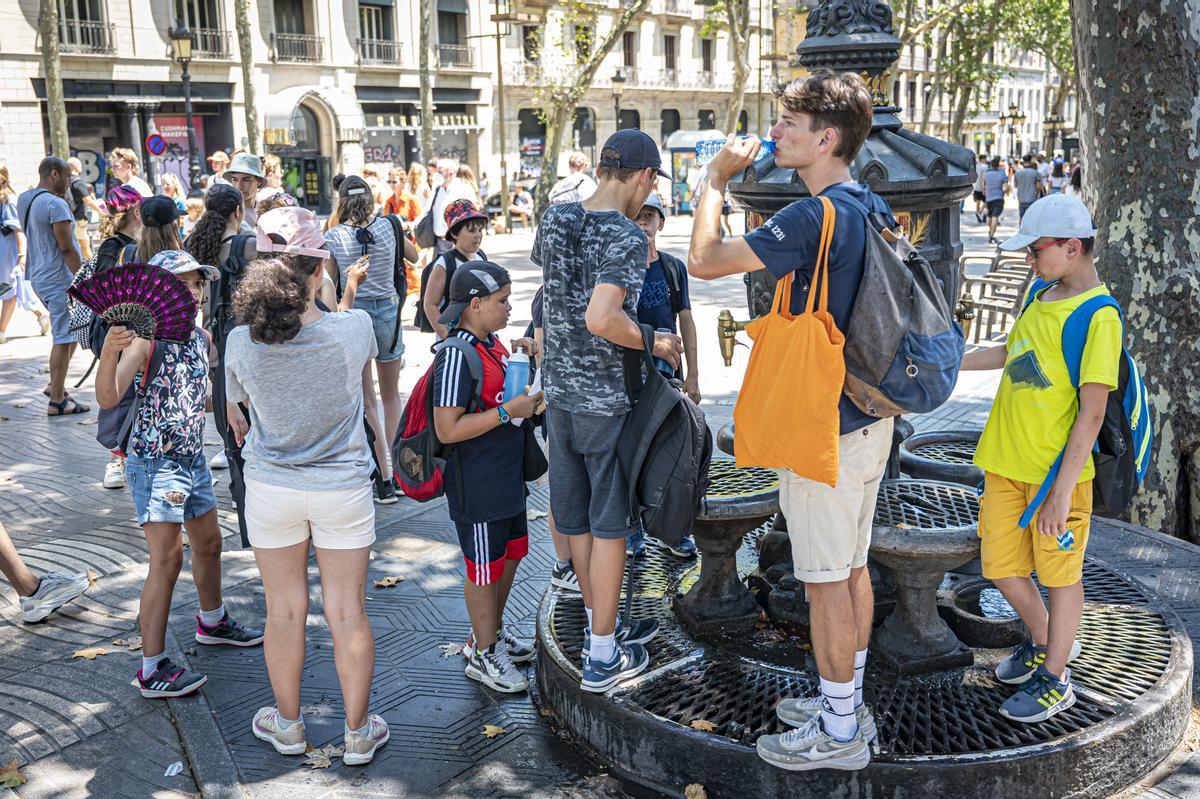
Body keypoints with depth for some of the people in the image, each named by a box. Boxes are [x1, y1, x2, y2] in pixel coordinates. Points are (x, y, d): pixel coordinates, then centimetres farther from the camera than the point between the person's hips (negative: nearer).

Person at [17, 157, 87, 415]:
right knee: (63, 339, -3)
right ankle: (57, 401, 1)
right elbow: (67, 249, -20)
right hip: (59, 280, -10)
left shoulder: (23, 199, 10)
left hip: (39, 277, 10)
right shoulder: (56, 204, -18)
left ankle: (57, 385, 22)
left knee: (71, 332, 21)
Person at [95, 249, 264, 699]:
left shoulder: (202, 337, 7)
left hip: (193, 458, 8)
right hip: (155, 461, -8)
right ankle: (152, 670, -1)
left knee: (209, 543, 22)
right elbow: (108, 398, -28)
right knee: (167, 559, -9)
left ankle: (212, 622, 46)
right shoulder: (147, 337, -16)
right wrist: (108, 353, -43)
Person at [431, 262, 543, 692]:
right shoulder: (456, 355, -23)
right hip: (476, 484, -9)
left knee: (512, 553, 22)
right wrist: (508, 411, -25)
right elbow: (448, 430, -26)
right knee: (485, 568, 6)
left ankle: (491, 633, 41)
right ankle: (483, 655, 24)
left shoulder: (491, 343, 6)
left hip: (506, 475, 9)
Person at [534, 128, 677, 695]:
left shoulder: (554, 219, 5)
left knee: (578, 514, 16)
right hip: (608, 395, -7)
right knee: (609, 521, 3)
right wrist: (654, 343, -15)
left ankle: (602, 625, 33)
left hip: (560, 387, 7)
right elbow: (600, 318, -30)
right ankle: (603, 657, 12)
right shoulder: (627, 238, -19)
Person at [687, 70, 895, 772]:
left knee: (826, 579, 1)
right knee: (852, 565, 18)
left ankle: (838, 733, 14)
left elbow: (704, 261, -18)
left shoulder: (812, 218, -21)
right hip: (870, 416, 9)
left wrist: (718, 179, -5)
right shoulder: (875, 209, 9)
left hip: (823, 425, -9)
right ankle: (848, 703, 31)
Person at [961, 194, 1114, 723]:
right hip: (1005, 462, 8)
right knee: (1000, 566, 15)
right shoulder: (1042, 297, 8)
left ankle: (1054, 680, 25)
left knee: (1059, 573, 8)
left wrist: (1061, 493, -20)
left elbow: (1091, 413, -19)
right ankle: (1044, 643, 41)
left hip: (1057, 470, -7)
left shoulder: (1098, 317, -16)